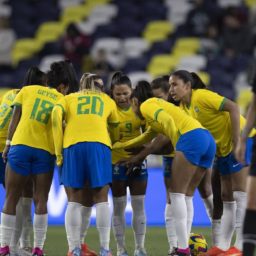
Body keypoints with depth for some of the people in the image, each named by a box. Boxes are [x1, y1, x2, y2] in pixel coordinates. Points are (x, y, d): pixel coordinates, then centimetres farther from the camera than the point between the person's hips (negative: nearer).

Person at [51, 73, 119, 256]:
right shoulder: (107, 100, 27)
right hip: (100, 145, 0)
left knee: (74, 201, 3)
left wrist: (58, 152, 3)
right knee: (101, 199, 2)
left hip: (72, 145, 0)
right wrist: (115, 144, 53)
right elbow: (116, 127, 32)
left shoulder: (69, 99, 24)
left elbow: (56, 115, 4)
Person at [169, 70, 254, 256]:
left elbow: (233, 108, -23)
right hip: (224, 148, 9)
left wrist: (236, 141, -26)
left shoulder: (202, 96, -16)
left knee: (240, 193, -11)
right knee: (226, 197, 9)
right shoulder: (184, 107, 8)